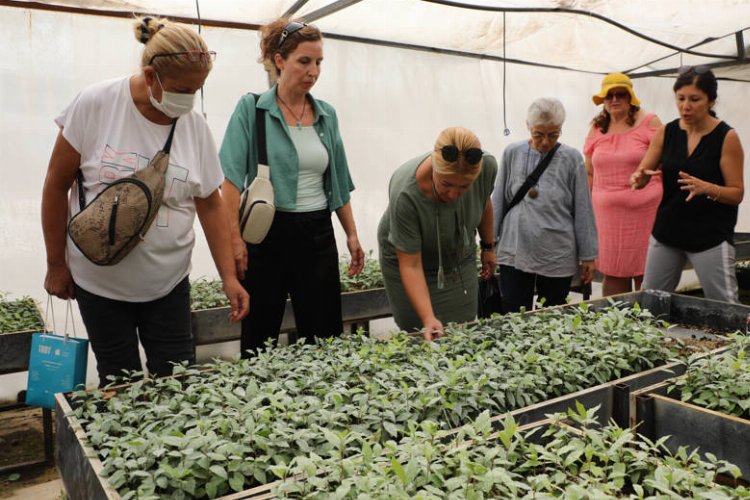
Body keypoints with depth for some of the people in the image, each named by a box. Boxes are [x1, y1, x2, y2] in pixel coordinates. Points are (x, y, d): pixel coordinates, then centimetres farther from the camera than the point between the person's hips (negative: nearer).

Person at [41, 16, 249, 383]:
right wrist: (56, 265, -1)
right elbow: (56, 185, -4)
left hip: (168, 282, 2)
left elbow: (210, 204, 1)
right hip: (99, 280, -1)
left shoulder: (195, 126, -6)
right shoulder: (96, 104, -13)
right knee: (119, 382, 9)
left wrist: (229, 278, -3)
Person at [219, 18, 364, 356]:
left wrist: (352, 235, 11)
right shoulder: (252, 109, -4)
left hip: (318, 233, 4)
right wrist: (235, 239, -17)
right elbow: (232, 179, -9)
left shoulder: (327, 114, 9)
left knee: (326, 335, 9)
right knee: (259, 339, 7)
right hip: (268, 231, -4)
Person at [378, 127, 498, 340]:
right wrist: (428, 318, -36)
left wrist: (488, 246, 11)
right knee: (422, 338, -4)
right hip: (408, 257, -3)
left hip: (460, 259, 4)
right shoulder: (405, 194, -36)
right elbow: (410, 265, -29)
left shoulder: (487, 166, -25)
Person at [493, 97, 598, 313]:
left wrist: (588, 255, 3)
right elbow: (498, 202, 8)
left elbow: (583, 211, 2)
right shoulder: (512, 153, 2)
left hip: (557, 257, -1)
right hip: (514, 253, 1)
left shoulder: (572, 159, -1)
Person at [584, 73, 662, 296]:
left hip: (644, 210, -3)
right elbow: (590, 173, 16)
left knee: (646, 274, 2)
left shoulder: (649, 122, 0)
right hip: (606, 213, 3)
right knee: (612, 273, 5)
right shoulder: (597, 128, 12)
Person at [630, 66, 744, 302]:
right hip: (667, 231, 4)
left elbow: (737, 194, -7)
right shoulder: (666, 132, 1)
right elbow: (640, 175, 3)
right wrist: (639, 178, -21)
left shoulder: (726, 137, -9)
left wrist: (706, 188, -27)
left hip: (711, 236, -4)